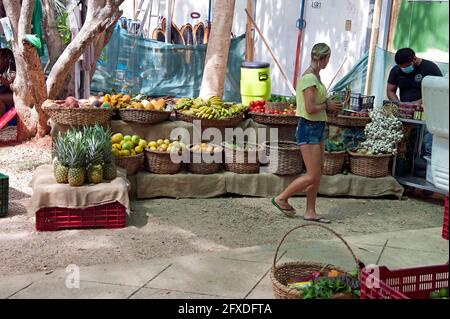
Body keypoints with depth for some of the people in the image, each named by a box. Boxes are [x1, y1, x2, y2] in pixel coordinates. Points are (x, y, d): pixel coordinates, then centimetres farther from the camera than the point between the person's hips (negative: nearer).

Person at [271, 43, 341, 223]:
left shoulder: (315, 76, 12)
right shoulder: (309, 78, -18)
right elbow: (310, 109, -24)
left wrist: (328, 105, 6)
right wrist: (327, 105, -7)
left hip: (318, 128, 10)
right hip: (309, 129, -10)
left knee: (317, 175, 11)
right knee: (312, 176, -6)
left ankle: (310, 212, 18)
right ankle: (281, 198, 9)